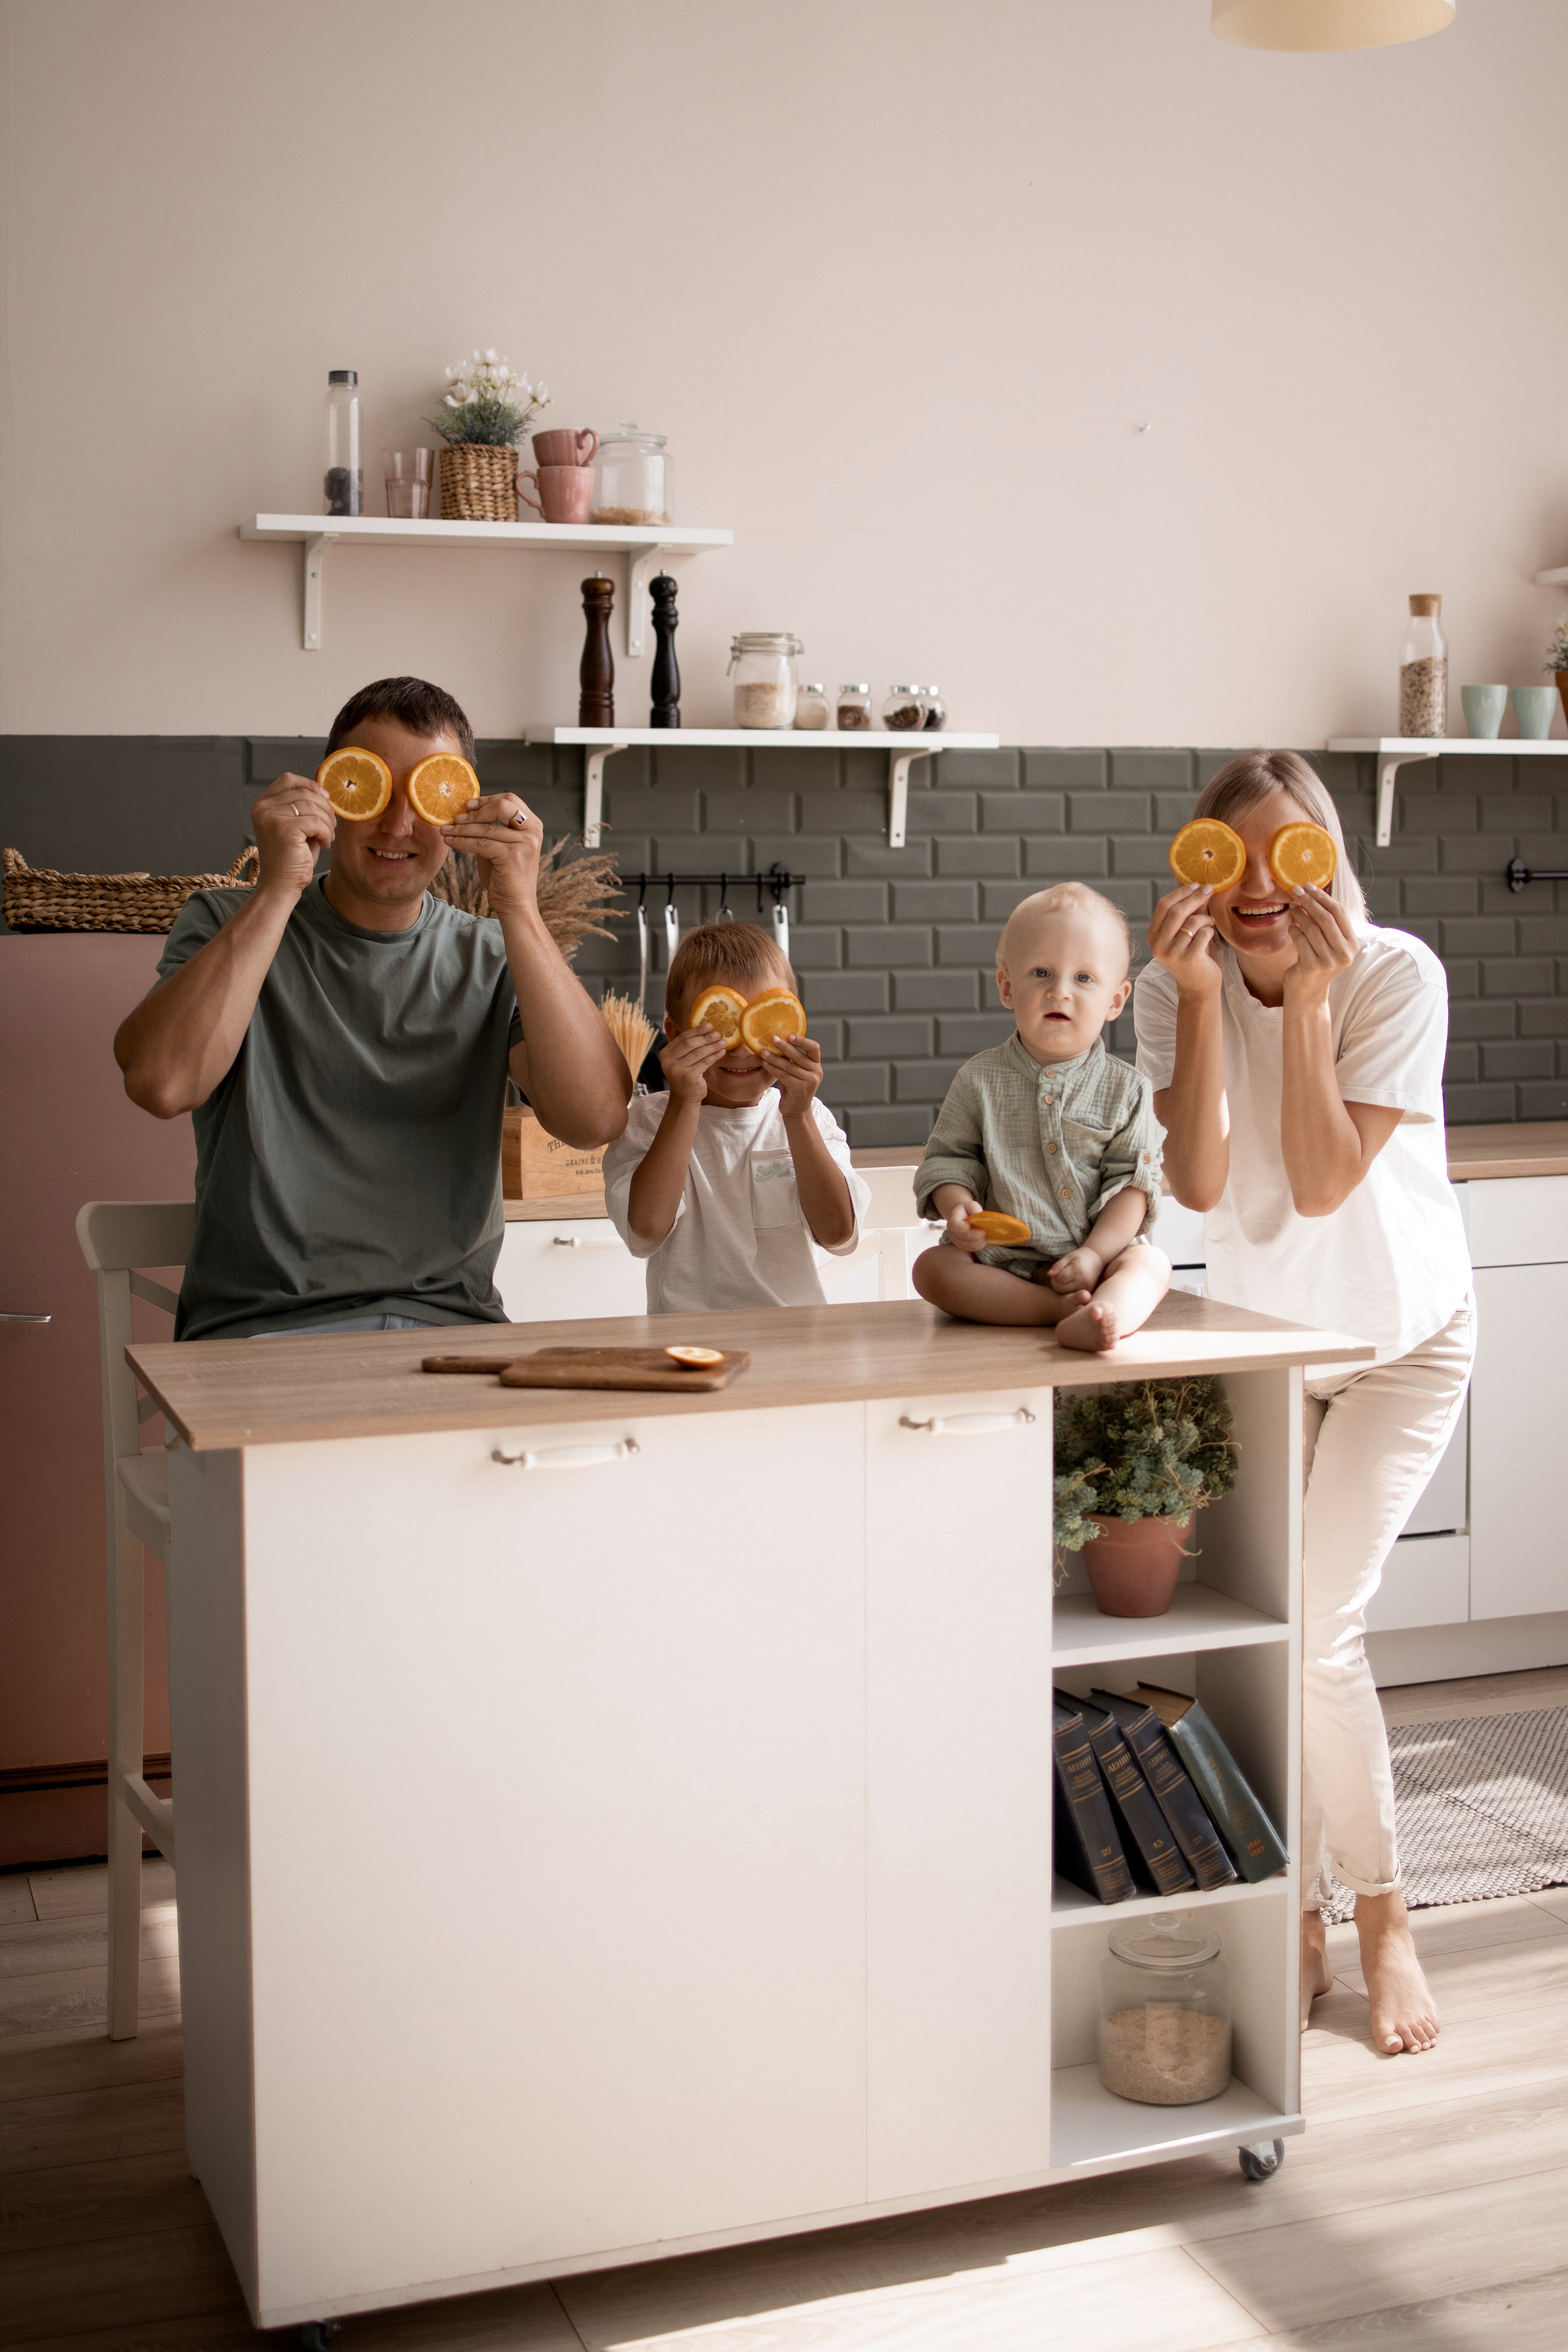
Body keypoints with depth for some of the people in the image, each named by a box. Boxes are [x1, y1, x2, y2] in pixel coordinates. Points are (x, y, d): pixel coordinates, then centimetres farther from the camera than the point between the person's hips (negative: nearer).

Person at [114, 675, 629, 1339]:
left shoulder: (492, 960, 11)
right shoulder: (225, 927, 8)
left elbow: (597, 1118, -8)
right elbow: (160, 1084, -13)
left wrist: (518, 910, -14)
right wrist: (278, 888, -13)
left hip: (450, 1324, 2)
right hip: (260, 1326, -2)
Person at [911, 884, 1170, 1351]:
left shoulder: (1125, 1089, 3)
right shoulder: (979, 1081, 5)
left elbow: (1132, 1182, -1)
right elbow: (948, 1158, 7)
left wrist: (1095, 1254, -14)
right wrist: (958, 1207, -16)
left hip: (1093, 1255, 0)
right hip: (998, 1262, 1)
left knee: (1151, 1262, -27)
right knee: (931, 1266, -25)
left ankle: (1109, 1312, -59)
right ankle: (1066, 1307, -34)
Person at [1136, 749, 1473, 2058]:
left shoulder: (1398, 974, -23)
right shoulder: (1178, 988, -15)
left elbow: (1323, 1187, -29)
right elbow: (1201, 1183, -27)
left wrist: (1308, 998, -34)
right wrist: (1202, 994, -33)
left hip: (1401, 1337, -3)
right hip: (1260, 1337, 3)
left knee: (1316, 1624, -13)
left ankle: (1382, 1919, 8)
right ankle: (1304, 1927, 20)